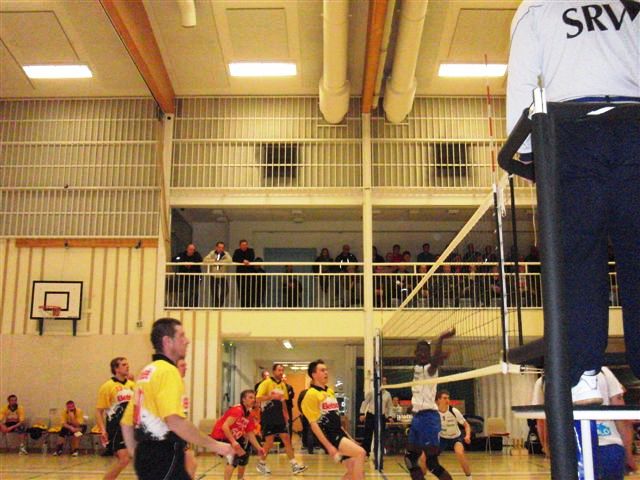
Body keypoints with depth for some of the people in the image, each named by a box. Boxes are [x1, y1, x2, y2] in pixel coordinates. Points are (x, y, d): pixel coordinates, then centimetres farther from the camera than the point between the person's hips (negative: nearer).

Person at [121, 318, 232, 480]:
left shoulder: (146, 372, 15)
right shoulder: (168, 371, -14)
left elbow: (126, 422, 17)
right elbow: (175, 421, -26)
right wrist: (214, 445, -19)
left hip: (148, 456, 10)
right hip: (163, 459, -10)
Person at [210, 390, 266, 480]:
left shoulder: (249, 416, 5)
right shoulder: (237, 410, -22)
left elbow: (250, 434, 10)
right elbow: (225, 427, -31)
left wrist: (259, 448, 0)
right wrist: (233, 442, -40)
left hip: (231, 438, 10)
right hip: (219, 437, -10)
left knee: (244, 455, 20)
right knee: (233, 457, -29)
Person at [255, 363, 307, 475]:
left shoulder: (283, 385, 11)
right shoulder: (266, 383, -10)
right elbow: (258, 398, -17)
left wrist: (286, 414, 14)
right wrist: (272, 396, -28)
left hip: (279, 417, 6)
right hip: (268, 417, -6)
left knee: (287, 439, 2)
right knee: (269, 442, -3)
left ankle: (294, 465, 2)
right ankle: (261, 463, 19)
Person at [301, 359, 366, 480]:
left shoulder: (330, 391, 16)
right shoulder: (311, 394, -10)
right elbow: (313, 424, -14)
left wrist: (348, 437, 20)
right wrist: (328, 446, -19)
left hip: (339, 433, 8)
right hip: (327, 436, -8)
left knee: (353, 469, 4)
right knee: (360, 452, -22)